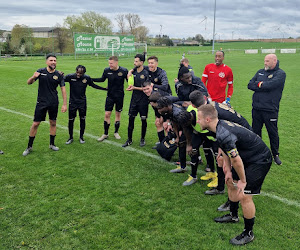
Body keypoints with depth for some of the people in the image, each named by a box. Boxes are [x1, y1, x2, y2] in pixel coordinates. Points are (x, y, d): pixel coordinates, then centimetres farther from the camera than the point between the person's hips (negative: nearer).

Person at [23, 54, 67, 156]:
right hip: (41, 102, -2)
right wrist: (33, 77, -26)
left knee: (53, 123, 10)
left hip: (54, 103, 2)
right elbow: (29, 82, -3)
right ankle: (29, 146, 13)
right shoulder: (41, 71, -5)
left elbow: (63, 89, 1)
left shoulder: (59, 75, -2)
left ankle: (52, 144, 27)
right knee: (35, 124, 0)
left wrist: (64, 104, -3)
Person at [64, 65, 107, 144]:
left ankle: (81, 137, 24)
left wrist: (105, 88, 10)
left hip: (82, 102, 1)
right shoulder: (71, 77, -11)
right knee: (71, 120, 3)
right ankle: (70, 137, 19)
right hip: (72, 102, -1)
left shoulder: (87, 78, -6)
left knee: (82, 119, 8)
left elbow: (93, 85, 9)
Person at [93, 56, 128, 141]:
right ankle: (105, 134, 13)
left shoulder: (124, 71, -12)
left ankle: (116, 132, 27)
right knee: (107, 114, -1)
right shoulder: (107, 70, -5)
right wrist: (91, 79, 4)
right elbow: (102, 79, 11)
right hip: (110, 96, 1)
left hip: (120, 96, -1)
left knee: (118, 114, 10)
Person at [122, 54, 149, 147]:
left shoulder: (145, 73, -10)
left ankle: (142, 139, 20)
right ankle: (129, 139, 16)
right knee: (131, 119, 5)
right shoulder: (133, 72, 6)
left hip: (143, 100, -5)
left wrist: (134, 88, -16)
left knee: (143, 120, 5)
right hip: (134, 99, 5)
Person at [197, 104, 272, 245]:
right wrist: (228, 170, 12)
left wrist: (243, 181, -12)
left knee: (244, 196, -9)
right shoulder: (220, 125, -1)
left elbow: (236, 160, -26)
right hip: (248, 157, 11)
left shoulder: (223, 135, -33)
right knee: (231, 183, 20)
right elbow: (225, 150, 12)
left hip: (260, 161, -10)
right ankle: (233, 215, 40)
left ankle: (248, 234, 10)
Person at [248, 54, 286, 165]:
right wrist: (262, 85, -13)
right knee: (255, 131, 14)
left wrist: (259, 84, -6)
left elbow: (270, 85, -22)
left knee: (273, 133, 7)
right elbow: (250, 85, 1)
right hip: (256, 108, 5)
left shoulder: (280, 73, -5)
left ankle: (275, 154, 23)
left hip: (270, 110, -5)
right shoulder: (260, 72, 11)